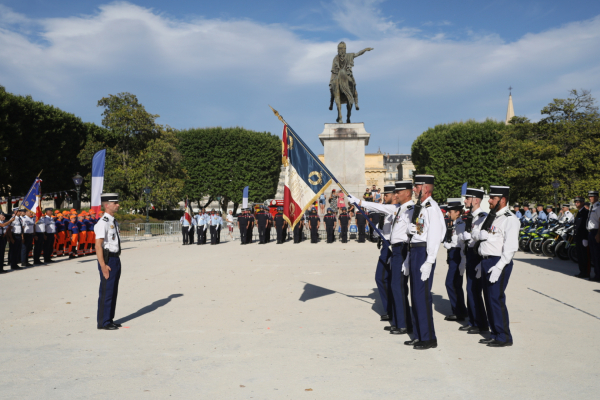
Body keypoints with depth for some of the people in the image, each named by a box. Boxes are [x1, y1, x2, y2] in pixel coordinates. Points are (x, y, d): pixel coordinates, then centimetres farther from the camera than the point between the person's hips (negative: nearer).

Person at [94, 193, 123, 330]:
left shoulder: (114, 222, 14)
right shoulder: (103, 223, -15)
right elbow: (98, 245, -20)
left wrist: (117, 262, 17)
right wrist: (103, 266, -23)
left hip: (116, 259, 9)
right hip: (108, 260, -9)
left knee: (113, 291, 14)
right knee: (106, 292, -2)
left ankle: (109, 320, 25)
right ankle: (103, 322, 7)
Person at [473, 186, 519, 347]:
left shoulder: (510, 219, -10)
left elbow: (511, 246, -19)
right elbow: (476, 235, 23)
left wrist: (499, 266, -23)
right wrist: (480, 234, 2)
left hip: (498, 263, -9)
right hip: (486, 262, 9)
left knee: (496, 298, -7)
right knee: (489, 299, 12)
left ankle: (504, 337, 3)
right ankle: (495, 334, 22)